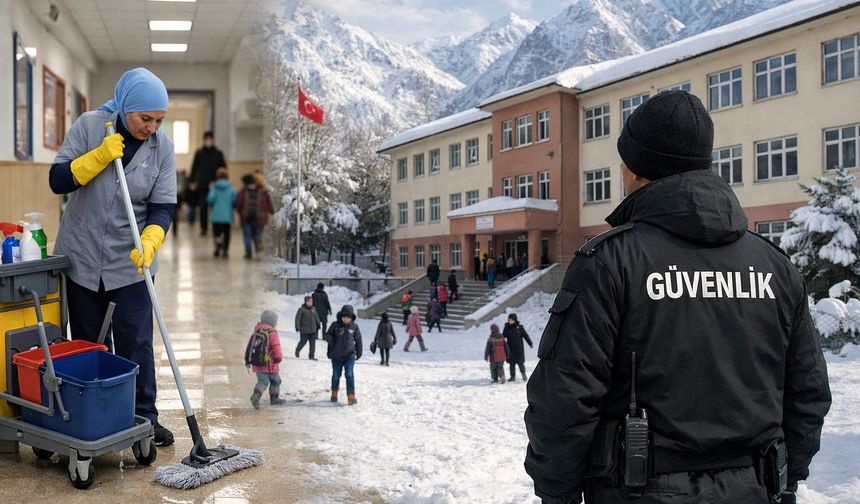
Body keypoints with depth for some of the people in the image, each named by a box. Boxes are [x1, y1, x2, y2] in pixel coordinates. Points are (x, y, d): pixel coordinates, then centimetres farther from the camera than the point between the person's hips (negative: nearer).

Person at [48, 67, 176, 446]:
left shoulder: (162, 147, -6)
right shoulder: (89, 126, -7)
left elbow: (163, 206, -8)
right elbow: (57, 180, -9)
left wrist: (149, 243, -25)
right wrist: (100, 156, -22)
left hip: (131, 262, 0)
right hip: (81, 257, 0)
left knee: (136, 342, 0)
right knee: (86, 342, 11)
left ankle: (143, 417, 13)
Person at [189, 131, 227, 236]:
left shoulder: (218, 153, 3)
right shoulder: (199, 153, 5)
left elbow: (224, 168, 6)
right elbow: (194, 167, 8)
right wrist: (193, 181, 4)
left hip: (215, 184, 0)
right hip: (202, 185, 0)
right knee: (203, 207, 0)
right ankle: (203, 228, 8)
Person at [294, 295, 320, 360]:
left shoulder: (313, 309, 7)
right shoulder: (302, 309, -9)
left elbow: (317, 317, 16)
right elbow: (297, 318, -10)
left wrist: (318, 325, 13)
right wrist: (297, 326, -15)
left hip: (313, 330, 5)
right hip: (304, 330, -5)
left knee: (313, 343, 3)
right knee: (303, 342, 4)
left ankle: (311, 356, 11)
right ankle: (298, 350, 34)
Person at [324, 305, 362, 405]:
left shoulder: (354, 326, -2)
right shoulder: (335, 325, -6)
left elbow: (358, 340, 9)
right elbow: (327, 335, 4)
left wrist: (359, 352, 13)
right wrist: (332, 341, -16)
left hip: (349, 356, -1)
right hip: (336, 356, 1)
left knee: (349, 375, -13)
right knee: (336, 375, 13)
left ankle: (351, 397, -14)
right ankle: (334, 394, 35)